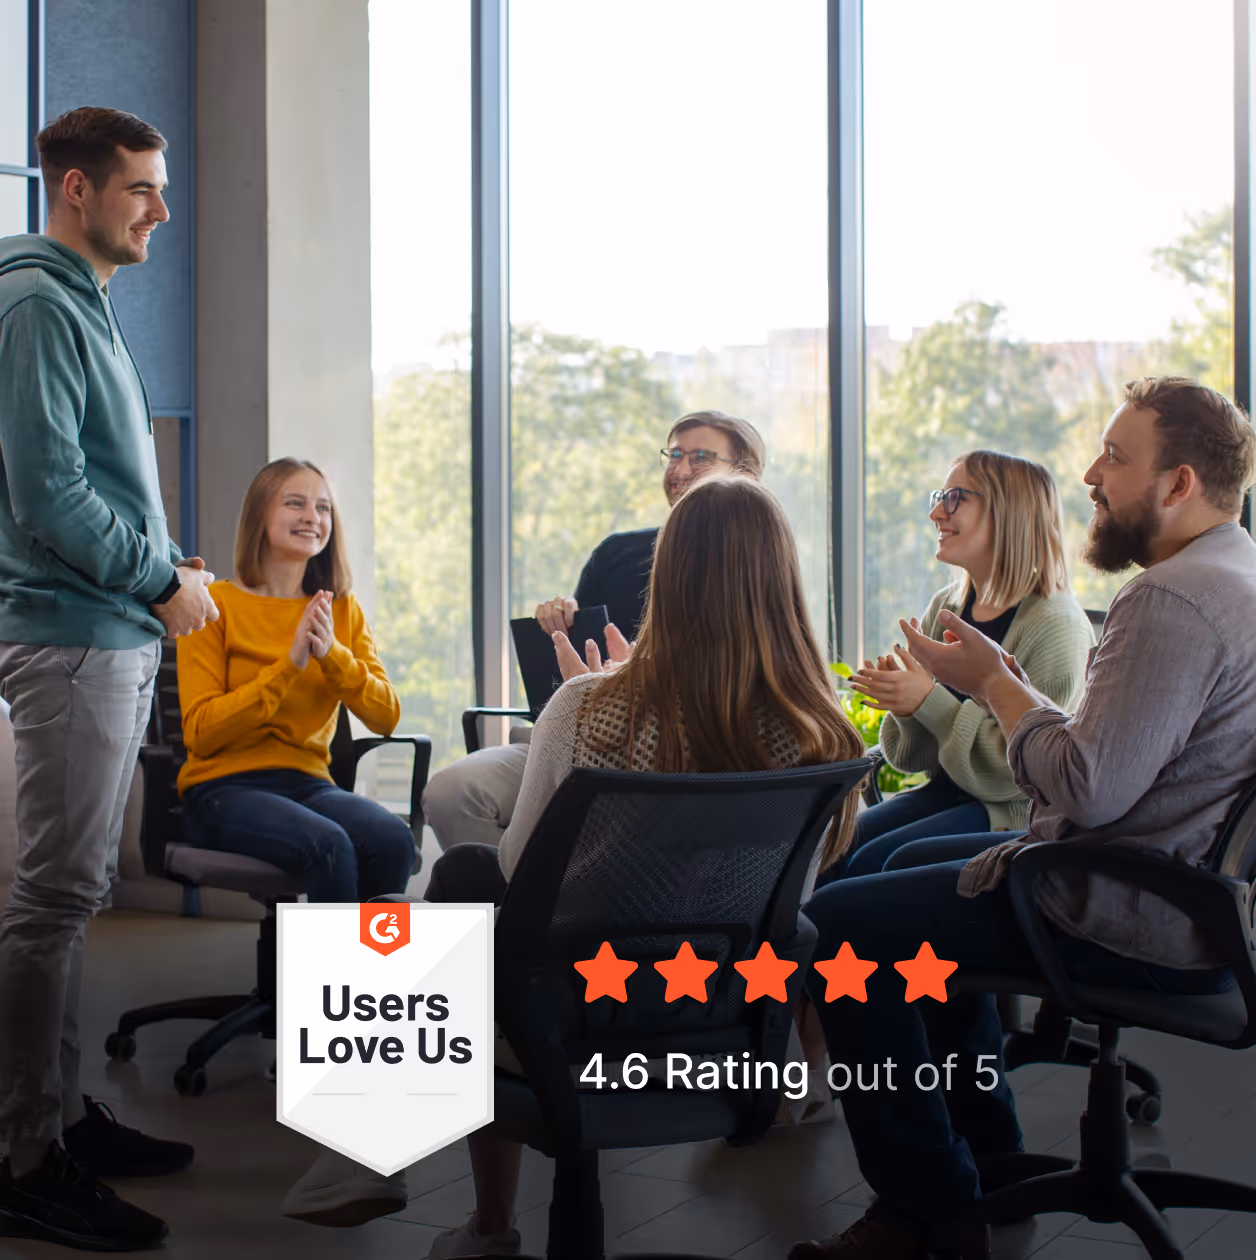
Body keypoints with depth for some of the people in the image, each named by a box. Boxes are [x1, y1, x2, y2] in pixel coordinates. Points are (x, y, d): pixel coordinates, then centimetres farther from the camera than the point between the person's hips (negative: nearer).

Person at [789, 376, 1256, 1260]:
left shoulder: (1173, 599, -23)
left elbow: (1090, 789, -30)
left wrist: (995, 684, -15)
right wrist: (1010, 685, 5)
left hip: (1136, 922, -11)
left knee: (839, 925, -10)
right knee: (918, 864, 29)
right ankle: (986, 1159, 32)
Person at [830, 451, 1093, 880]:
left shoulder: (1056, 626, -15)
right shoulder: (944, 608, 6)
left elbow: (1018, 769, -18)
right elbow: (912, 755, 11)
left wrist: (929, 701, -22)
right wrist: (901, 701, -11)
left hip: (1014, 812, -7)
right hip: (944, 793, 7)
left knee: (869, 864, -21)